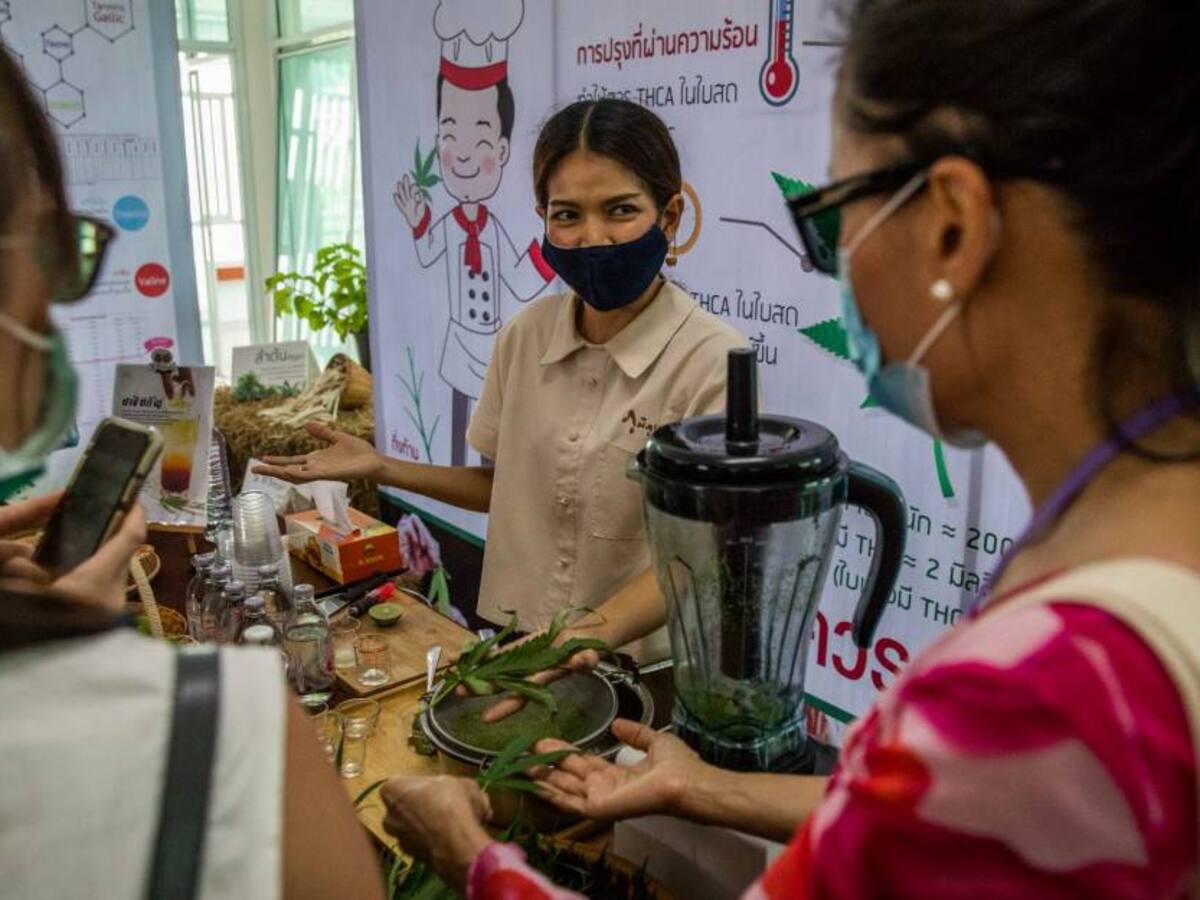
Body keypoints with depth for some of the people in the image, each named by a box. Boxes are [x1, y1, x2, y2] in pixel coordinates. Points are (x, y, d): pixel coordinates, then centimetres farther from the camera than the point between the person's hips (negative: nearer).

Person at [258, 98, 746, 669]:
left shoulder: (712, 362, -13)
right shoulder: (524, 336, 4)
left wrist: (593, 632, -29)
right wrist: (382, 469, 9)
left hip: (642, 671, -4)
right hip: (516, 653, 4)